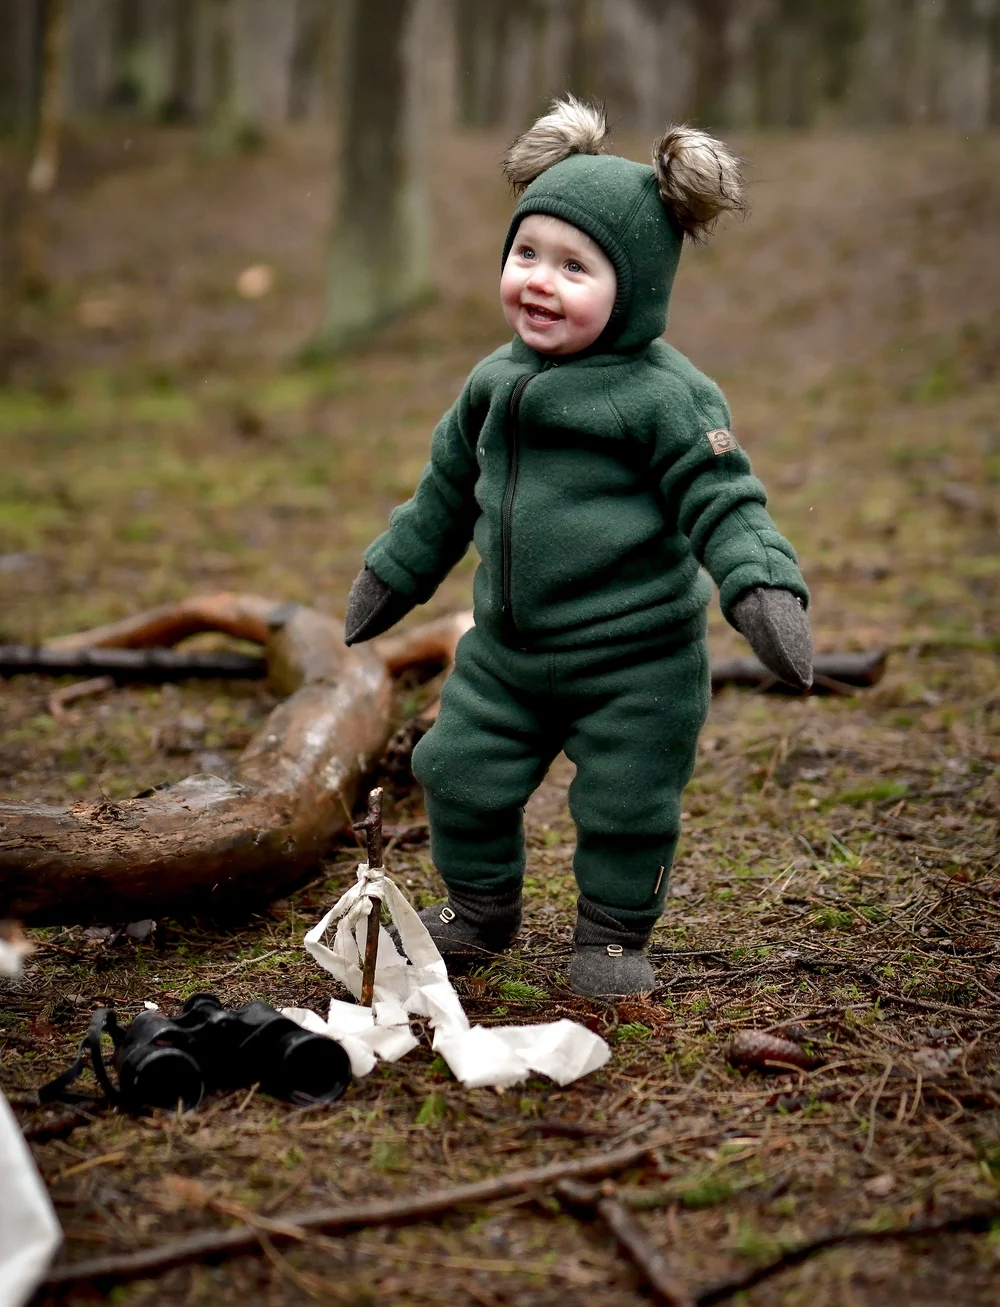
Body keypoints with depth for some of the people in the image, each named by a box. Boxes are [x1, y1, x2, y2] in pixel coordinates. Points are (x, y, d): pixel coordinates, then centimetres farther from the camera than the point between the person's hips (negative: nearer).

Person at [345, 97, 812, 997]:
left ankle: (614, 936, 29)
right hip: (505, 652, 6)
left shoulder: (666, 395, -16)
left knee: (624, 806, 4)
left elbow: (723, 503, -16)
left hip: (637, 661, -6)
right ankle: (479, 910, 37)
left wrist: (764, 589, -32)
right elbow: (448, 487, 18)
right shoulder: (496, 381, 4)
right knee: (461, 776, 12)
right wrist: (394, 572, 26)